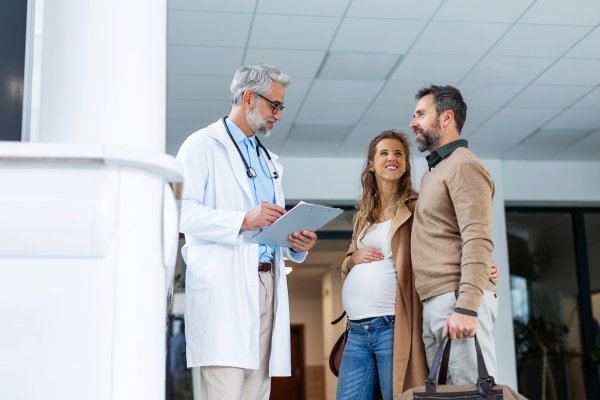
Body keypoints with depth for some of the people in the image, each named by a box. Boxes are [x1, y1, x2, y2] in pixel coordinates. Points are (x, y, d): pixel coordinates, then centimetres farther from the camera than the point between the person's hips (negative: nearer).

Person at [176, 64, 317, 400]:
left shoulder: (271, 162, 28)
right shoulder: (203, 145, 4)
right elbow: (182, 212, -9)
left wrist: (296, 245, 8)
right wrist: (243, 221, -20)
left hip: (267, 282, 7)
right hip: (224, 285, -7)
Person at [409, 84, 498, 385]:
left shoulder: (463, 166, -6)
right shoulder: (433, 172, 24)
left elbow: (478, 242, -17)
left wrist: (466, 307, -25)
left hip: (456, 301, -9)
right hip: (434, 304, 10)